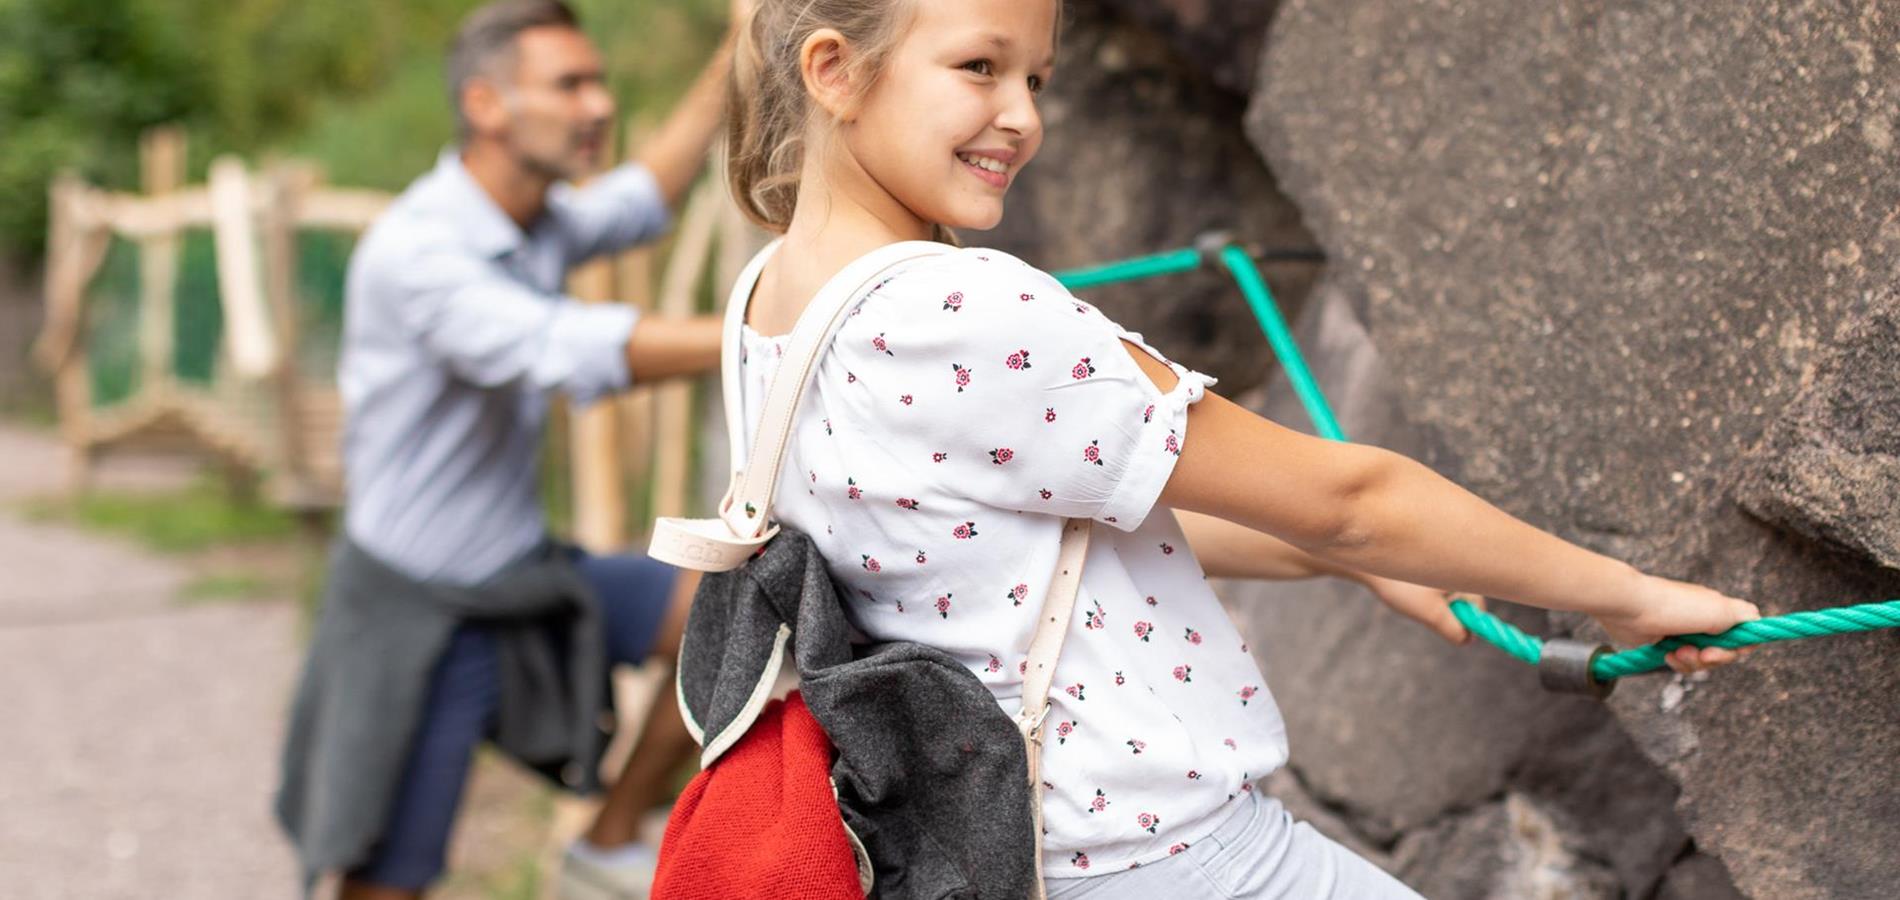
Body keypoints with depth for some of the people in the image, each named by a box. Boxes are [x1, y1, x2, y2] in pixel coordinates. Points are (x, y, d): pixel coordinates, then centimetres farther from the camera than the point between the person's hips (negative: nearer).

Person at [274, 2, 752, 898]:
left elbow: (642, 201, 20)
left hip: (522, 572, 8)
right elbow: (570, 352, -40)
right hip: (418, 612, -7)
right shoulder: (412, 251, -26)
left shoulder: (534, 219, 0)